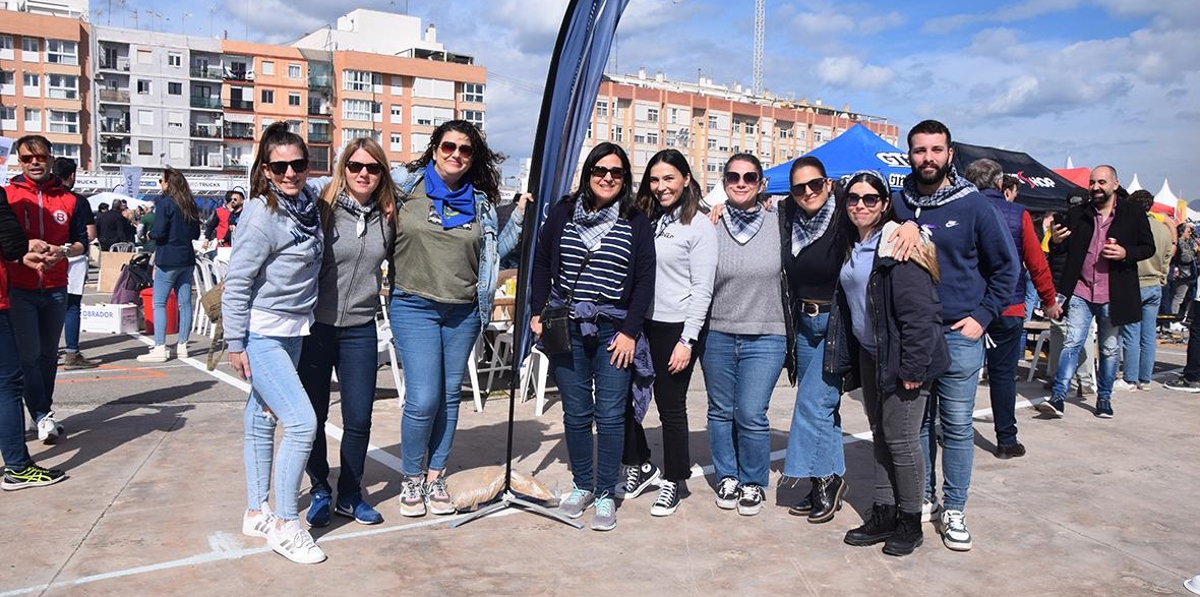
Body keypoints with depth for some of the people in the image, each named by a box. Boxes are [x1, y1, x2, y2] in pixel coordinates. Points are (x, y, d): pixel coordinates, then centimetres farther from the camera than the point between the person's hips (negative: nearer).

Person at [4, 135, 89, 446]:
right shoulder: (8, 194, 0)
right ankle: (42, 416, 2)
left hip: (56, 289, 3)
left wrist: (63, 251, -12)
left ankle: (44, 413, 23)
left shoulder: (67, 199, 6)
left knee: (48, 354, 12)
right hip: (19, 289, -2)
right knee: (29, 356, -5)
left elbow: (81, 242, 8)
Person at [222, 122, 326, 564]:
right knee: (302, 422, -11)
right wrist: (236, 344, -14)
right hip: (261, 334, -8)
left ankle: (256, 513, 27)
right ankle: (284, 525, 1)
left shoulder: (308, 204, 5)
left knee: (262, 420, 16)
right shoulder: (262, 216, -17)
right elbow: (236, 284, -15)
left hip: (292, 332, 8)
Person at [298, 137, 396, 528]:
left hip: (360, 329, 3)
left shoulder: (387, 218, 4)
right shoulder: (323, 209, -8)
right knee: (313, 416, 9)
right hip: (315, 325, -2)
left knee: (359, 419, 7)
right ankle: (320, 491, 28)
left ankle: (350, 495, 26)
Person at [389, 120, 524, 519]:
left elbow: (493, 252, 14)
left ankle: (435, 477, 26)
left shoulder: (479, 200, 9)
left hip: (464, 311, 4)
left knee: (450, 396, 11)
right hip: (415, 307, -4)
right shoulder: (405, 186, -1)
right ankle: (411, 479, 15)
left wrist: (520, 219, 5)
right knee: (424, 399, -8)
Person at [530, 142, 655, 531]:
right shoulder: (563, 213, 6)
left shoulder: (636, 223, 2)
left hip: (614, 332, -1)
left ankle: (605, 495, 12)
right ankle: (581, 485, 25)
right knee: (575, 414, 8)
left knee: (610, 416, -1)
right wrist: (537, 312, 4)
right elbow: (541, 263, 12)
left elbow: (645, 280, 1)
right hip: (567, 328, 2)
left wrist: (629, 332, -5)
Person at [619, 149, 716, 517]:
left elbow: (702, 289, -8)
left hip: (674, 327, -5)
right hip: (639, 322, 5)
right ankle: (640, 466, 27)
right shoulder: (645, 220, 10)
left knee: (671, 407, 4)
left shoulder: (699, 226, -5)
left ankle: (673, 481, 22)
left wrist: (687, 341, -13)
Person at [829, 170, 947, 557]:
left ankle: (910, 522, 16)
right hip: (868, 355, 8)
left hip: (897, 357, -8)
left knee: (901, 440, 0)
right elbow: (845, 304, 18)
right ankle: (883, 515, 25)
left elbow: (918, 312, -20)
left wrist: (912, 367, -21)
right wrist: (844, 358, 14)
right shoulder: (853, 247, 11)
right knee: (880, 436, 15)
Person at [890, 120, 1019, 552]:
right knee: (917, 422, 11)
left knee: (957, 425, 3)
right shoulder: (896, 205, 4)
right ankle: (923, 496, 25)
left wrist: (982, 316, -4)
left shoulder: (973, 204, -2)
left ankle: (954, 510, 15)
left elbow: (1006, 266, 4)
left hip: (959, 335, -2)